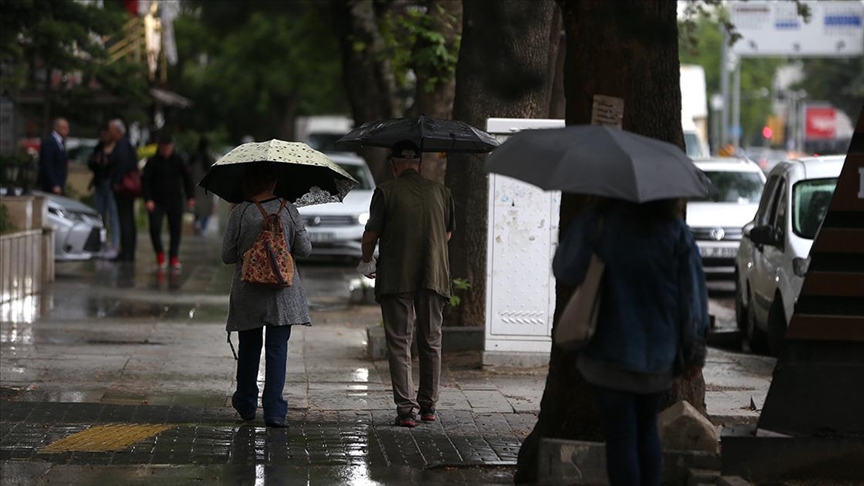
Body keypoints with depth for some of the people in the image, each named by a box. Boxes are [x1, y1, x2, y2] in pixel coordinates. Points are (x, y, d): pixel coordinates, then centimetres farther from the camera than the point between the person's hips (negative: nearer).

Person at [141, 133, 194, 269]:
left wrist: (190, 197, 5)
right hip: (157, 201, -2)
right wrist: (148, 200, -13)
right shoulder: (152, 162, -4)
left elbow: (187, 178, 11)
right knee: (155, 227, -14)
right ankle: (160, 254, 5)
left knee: (176, 229, 1)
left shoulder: (178, 160, 2)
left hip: (175, 201, 2)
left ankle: (174, 257, 12)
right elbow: (145, 181, -4)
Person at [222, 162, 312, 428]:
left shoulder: (239, 213, -7)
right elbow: (305, 249, -2)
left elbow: (227, 255, -3)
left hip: (248, 292, 1)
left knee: (249, 347, 16)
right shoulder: (288, 210, -6)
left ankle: (246, 405, 29)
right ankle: (274, 410, -6)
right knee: (277, 348, 1)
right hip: (281, 291, -1)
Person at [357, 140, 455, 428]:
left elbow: (371, 234, -5)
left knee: (399, 344, 1)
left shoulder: (386, 192, -5)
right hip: (434, 275, 3)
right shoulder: (440, 192, 5)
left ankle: (406, 407, -8)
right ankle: (428, 405, 22)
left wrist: (366, 261, 14)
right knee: (431, 342, 15)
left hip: (396, 277, -3)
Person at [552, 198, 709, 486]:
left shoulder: (597, 222, -11)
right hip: (659, 354, 3)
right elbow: (693, 293, -1)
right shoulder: (676, 230, -4)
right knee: (647, 429, 19)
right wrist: (695, 352, 6)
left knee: (620, 435, 1)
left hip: (611, 352, -3)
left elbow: (565, 271, -8)